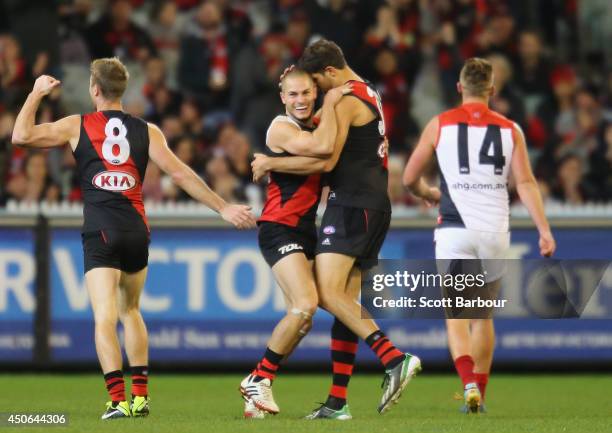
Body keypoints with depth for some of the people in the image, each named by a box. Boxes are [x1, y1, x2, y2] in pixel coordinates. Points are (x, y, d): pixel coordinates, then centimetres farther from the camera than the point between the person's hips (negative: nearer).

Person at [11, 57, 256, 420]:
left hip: (100, 233, -3)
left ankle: (119, 400, -23)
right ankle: (141, 397, 15)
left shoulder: (77, 126, 2)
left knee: (105, 317, -9)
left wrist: (37, 93, 14)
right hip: (137, 229, 3)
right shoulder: (146, 131, 7)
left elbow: (22, 135, 0)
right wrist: (223, 208, 5)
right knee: (131, 311, 20)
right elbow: (181, 174, 2)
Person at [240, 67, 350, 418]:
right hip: (280, 229, -8)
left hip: (306, 231, 8)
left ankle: (258, 388, 14)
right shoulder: (282, 129, -13)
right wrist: (330, 103, -17)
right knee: (306, 304, -22)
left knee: (303, 317, 4)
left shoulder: (319, 123, 12)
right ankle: (259, 379, -10)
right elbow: (324, 147, -30)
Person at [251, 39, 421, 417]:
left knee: (328, 293, -17)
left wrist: (270, 163, -5)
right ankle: (338, 401, 3)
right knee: (344, 300, 6)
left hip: (352, 205, -10)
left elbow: (325, 160, -17)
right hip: (375, 205, 10)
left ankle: (394, 359, -28)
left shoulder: (344, 100, -11)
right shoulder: (370, 95, 20)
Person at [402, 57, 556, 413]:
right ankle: (479, 397, 20)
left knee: (457, 316, -4)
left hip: (455, 230, -2)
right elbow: (526, 182, -3)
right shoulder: (510, 129, 8)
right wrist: (545, 231, -6)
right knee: (483, 314, 18)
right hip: (496, 231, 2)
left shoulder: (439, 125, 5)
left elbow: (410, 179, 10)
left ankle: (470, 384, -28)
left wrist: (431, 195, 31)